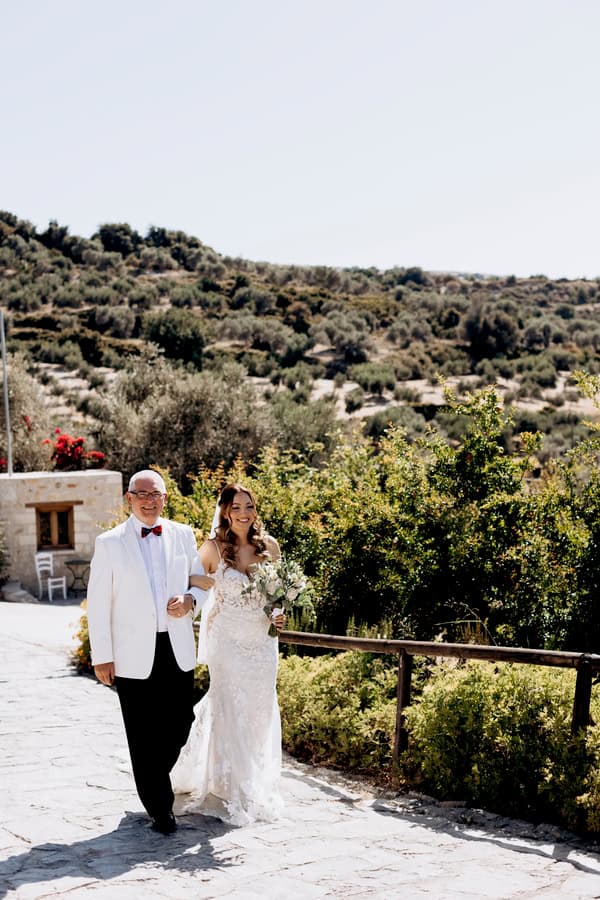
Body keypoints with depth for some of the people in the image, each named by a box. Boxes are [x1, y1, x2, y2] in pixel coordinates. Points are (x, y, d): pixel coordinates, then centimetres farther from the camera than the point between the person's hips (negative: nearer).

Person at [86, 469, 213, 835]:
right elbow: (98, 604, -2)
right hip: (134, 654, -3)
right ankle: (160, 807, 18)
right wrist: (102, 656, -5)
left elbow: (203, 582, 16)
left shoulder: (183, 535, 7)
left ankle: (153, 779, 37)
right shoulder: (109, 543, -2)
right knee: (144, 735, 4)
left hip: (178, 650, 3)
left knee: (180, 725, 9)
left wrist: (190, 600, -7)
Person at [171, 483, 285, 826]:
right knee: (229, 712, 0)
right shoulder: (214, 548, -7)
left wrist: (280, 615, -4)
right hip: (227, 640, -3)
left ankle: (259, 788, 28)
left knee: (260, 713, 11)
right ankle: (231, 792, 14)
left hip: (263, 640, 3)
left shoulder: (270, 546, 1)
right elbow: (190, 582, 2)